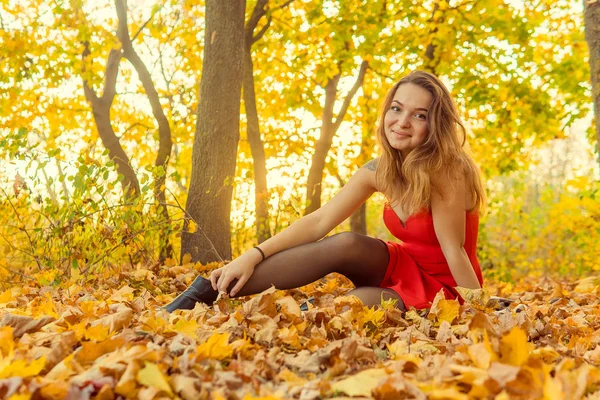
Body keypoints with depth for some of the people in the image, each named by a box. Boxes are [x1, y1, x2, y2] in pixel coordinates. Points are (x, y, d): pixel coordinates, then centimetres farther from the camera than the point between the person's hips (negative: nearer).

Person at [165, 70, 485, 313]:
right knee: (346, 245, -24)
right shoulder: (380, 169, -4)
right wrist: (254, 256, -19)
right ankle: (209, 292, -23)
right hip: (405, 268, 5)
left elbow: (453, 249, -23)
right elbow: (319, 221, -9)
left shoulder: (446, 171, -23)